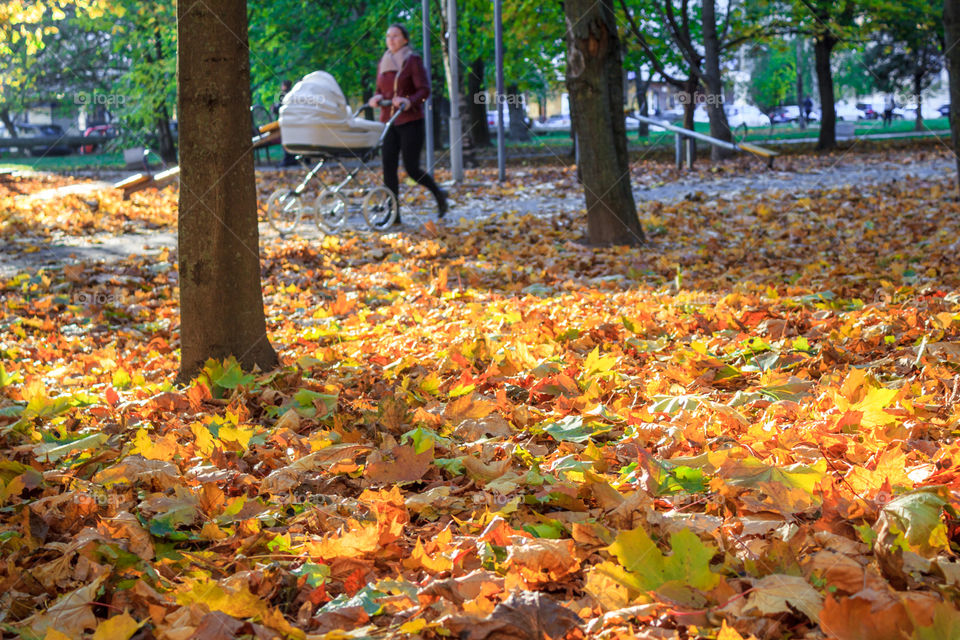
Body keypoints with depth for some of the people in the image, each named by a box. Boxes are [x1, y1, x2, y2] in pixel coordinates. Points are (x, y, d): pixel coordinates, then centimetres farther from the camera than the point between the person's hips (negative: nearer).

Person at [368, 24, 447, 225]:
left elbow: (424, 90, -10)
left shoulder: (413, 61, -4)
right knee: (388, 167, -5)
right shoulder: (383, 63, 13)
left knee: (411, 168, -7)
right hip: (389, 121, 6)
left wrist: (409, 101, -27)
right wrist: (378, 98, -3)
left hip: (411, 121, -5)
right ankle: (393, 214, -2)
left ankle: (438, 194, 20)